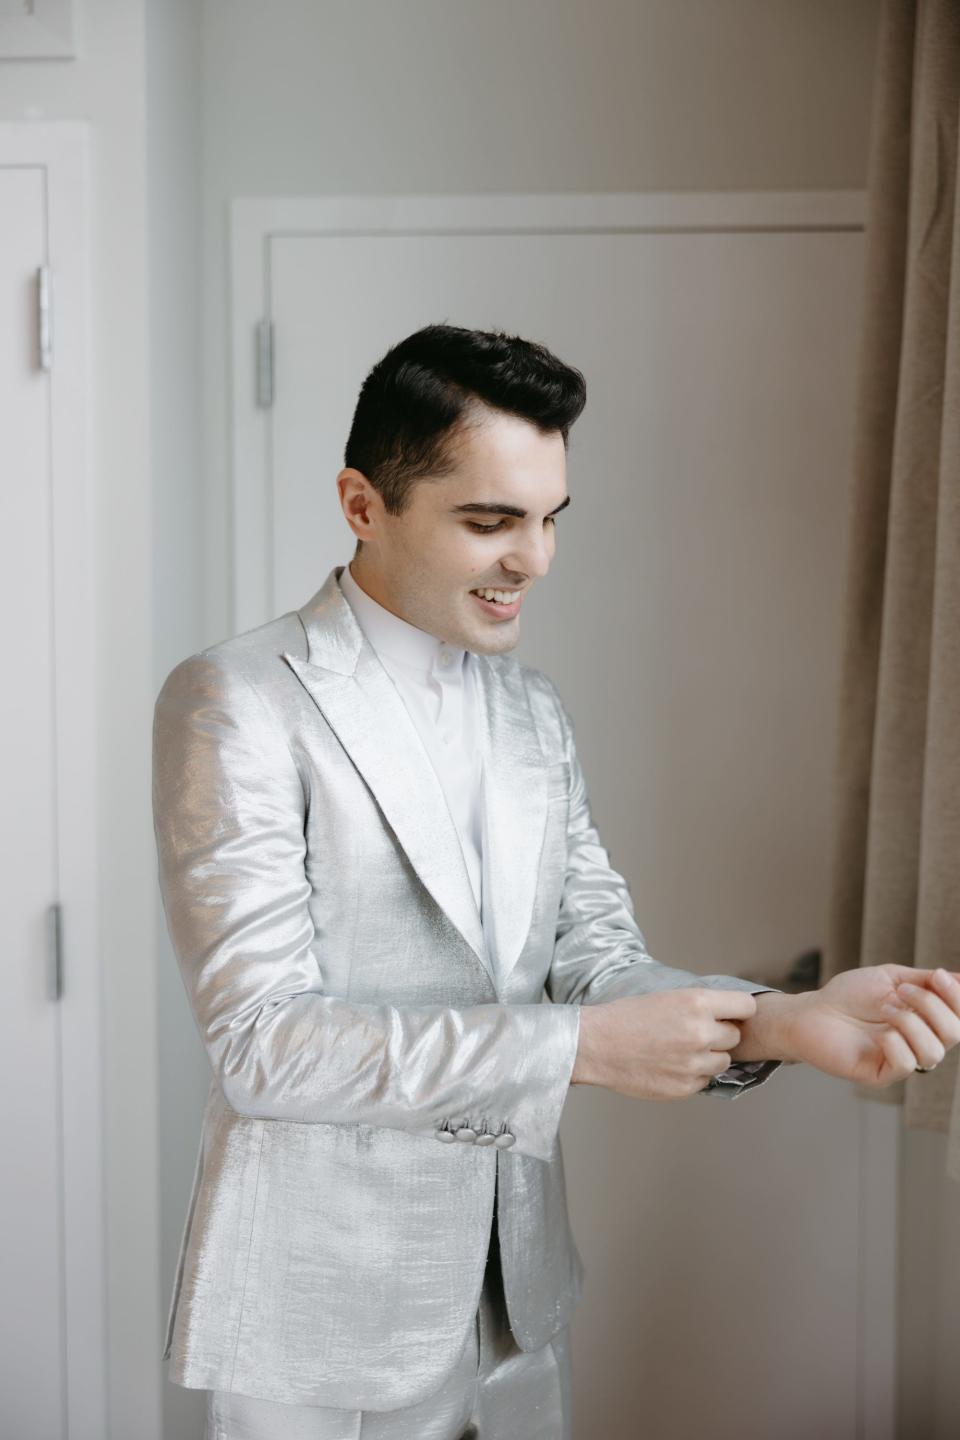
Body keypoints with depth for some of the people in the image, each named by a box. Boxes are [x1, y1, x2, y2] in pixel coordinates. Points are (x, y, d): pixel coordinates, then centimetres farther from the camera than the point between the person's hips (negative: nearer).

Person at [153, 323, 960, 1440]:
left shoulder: (532, 711, 9)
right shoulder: (237, 703, -13)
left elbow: (596, 960, 3)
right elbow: (262, 1041, -20)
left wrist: (782, 1021, -16)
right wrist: (581, 1045, -24)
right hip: (324, 1324, -6)